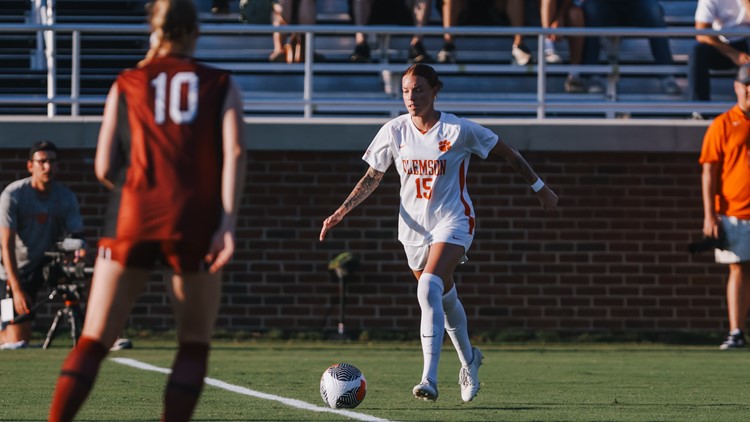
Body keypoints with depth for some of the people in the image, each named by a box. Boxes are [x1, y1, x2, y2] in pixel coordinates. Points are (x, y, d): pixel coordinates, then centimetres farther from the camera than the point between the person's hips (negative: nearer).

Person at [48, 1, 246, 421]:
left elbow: (105, 168, 9)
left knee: (94, 343, 4)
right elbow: (234, 152, -4)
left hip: (135, 215, 1)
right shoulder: (221, 85, 12)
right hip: (195, 221, -1)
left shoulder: (126, 86, 15)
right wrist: (228, 223, -9)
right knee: (194, 346, 11)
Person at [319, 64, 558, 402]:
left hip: (452, 221, -4)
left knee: (429, 289, -25)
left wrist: (539, 187, 7)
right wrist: (341, 212, -2)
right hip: (414, 225, 5)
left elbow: (507, 153, 0)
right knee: (444, 296, 15)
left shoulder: (459, 130, -12)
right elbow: (373, 177, 8)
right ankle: (468, 359, 43)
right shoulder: (394, 132, -3)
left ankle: (430, 379, -29)